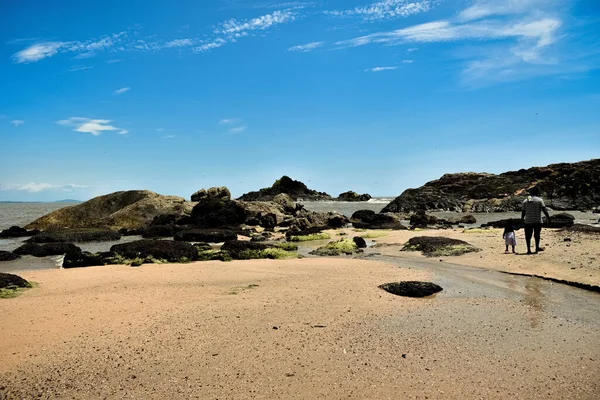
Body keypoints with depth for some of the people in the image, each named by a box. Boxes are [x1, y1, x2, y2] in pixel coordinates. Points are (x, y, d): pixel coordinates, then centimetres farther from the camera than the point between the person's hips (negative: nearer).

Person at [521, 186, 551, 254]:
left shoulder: (525, 201, 10)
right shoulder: (539, 200, -1)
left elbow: (523, 212, 11)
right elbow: (544, 210, -7)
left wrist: (522, 219, 20)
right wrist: (548, 218, -4)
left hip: (528, 221, 2)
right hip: (537, 221, -2)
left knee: (528, 236, 4)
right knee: (537, 235, 11)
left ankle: (528, 249, 3)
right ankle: (537, 247, 11)